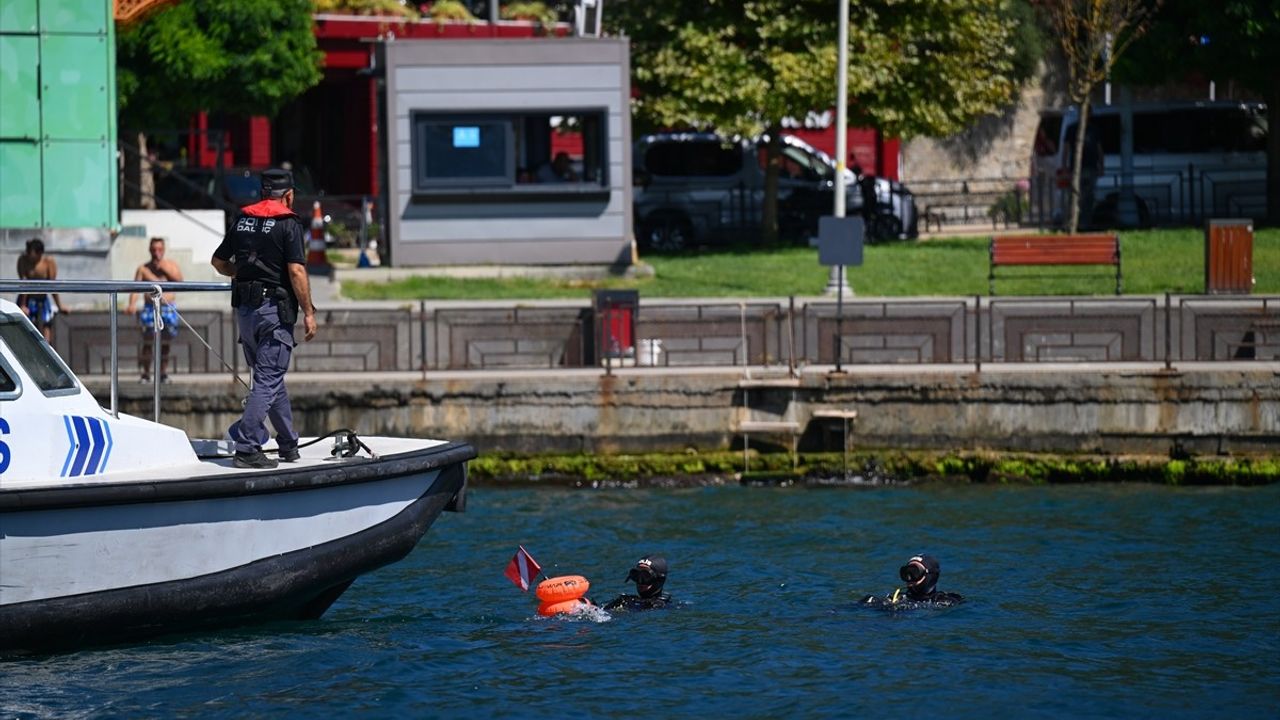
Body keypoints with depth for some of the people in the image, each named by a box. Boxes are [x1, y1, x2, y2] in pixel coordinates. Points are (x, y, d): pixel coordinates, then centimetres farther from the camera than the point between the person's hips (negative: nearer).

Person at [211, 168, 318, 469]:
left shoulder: (242, 219, 11)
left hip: (244, 308, 7)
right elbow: (296, 271, -16)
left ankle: (289, 444, 25)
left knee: (270, 377, 17)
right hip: (275, 309, -7)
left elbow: (218, 261, 18)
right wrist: (309, 313, -11)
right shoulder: (288, 224, -8)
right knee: (268, 380, -6)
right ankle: (247, 448, -15)